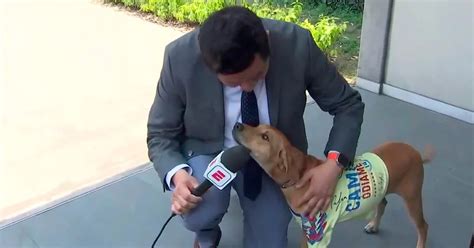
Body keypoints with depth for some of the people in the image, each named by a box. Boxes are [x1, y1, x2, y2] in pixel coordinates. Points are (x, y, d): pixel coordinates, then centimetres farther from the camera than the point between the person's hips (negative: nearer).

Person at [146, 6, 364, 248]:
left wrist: (334, 164, -27)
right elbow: (160, 135, -14)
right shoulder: (180, 57, -28)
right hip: (209, 152, -1)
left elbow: (348, 105, -12)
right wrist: (178, 175, -34)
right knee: (201, 209, -31)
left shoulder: (297, 44, -27)